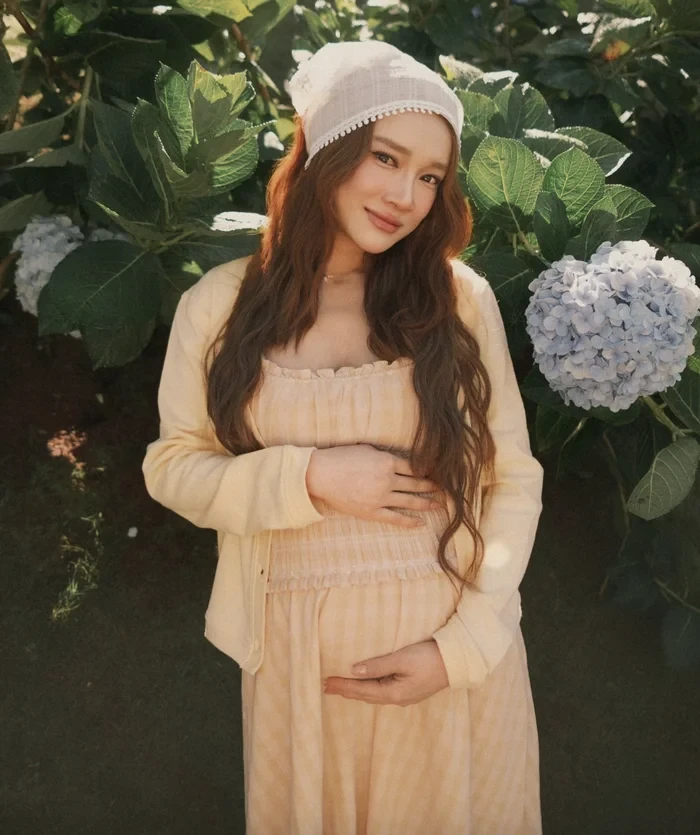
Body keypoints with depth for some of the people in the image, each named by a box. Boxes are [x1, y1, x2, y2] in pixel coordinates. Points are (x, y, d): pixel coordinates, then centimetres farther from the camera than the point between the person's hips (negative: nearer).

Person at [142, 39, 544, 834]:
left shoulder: (461, 298, -5)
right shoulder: (221, 303, -4)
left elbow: (513, 479, -3)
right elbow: (173, 465, 0)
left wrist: (463, 646, -10)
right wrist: (308, 480, -16)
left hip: (452, 647, 0)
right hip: (299, 652, 1)